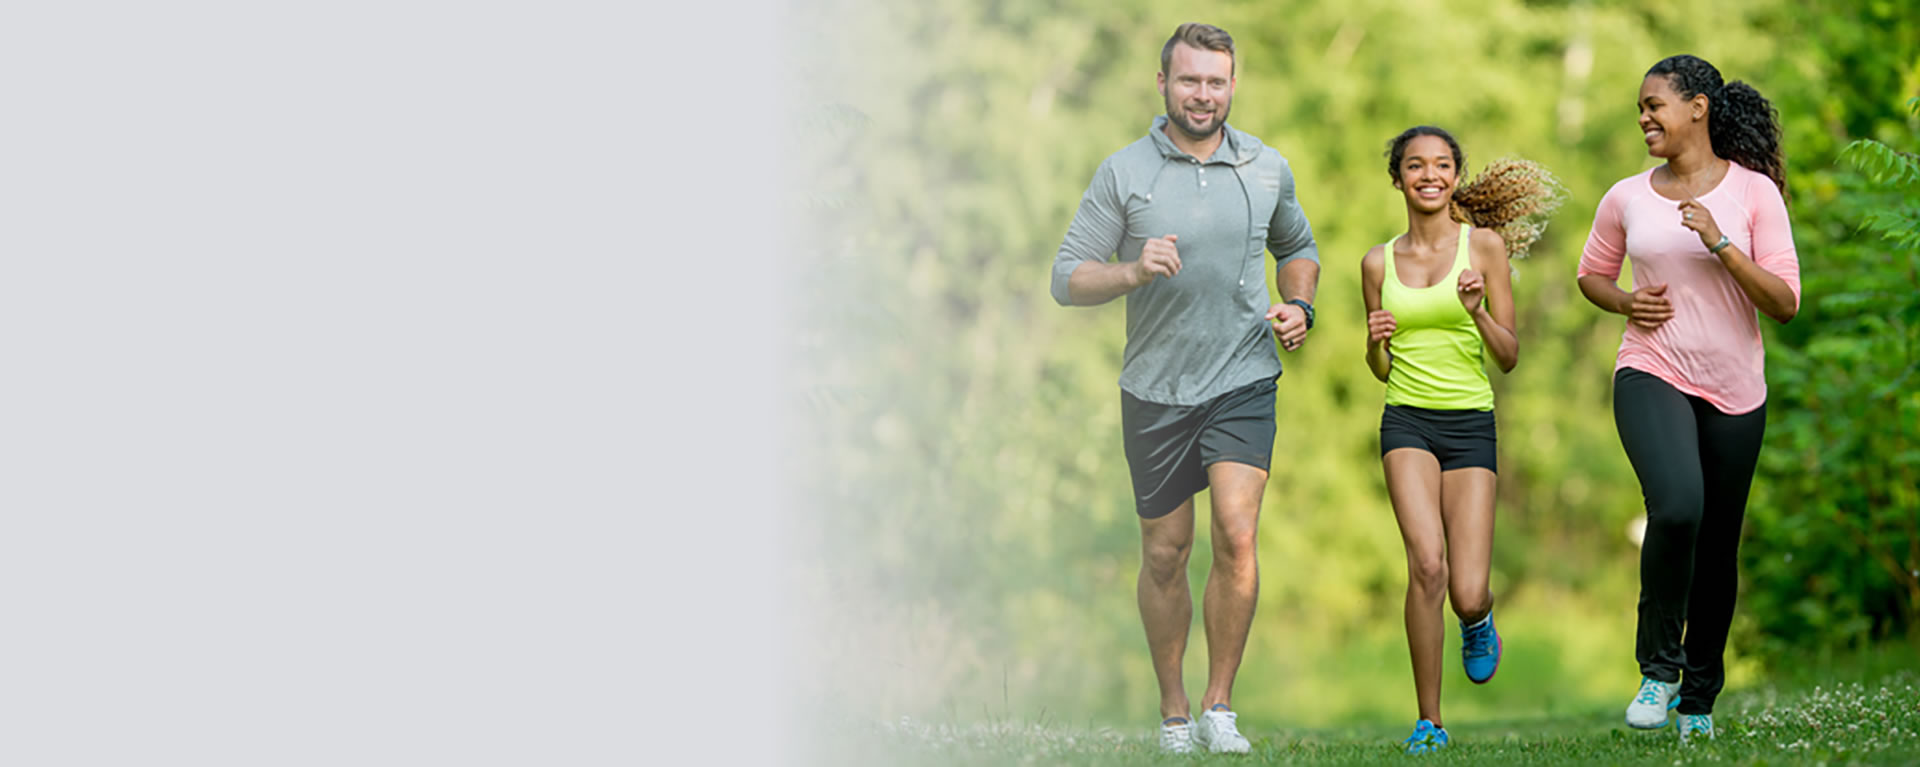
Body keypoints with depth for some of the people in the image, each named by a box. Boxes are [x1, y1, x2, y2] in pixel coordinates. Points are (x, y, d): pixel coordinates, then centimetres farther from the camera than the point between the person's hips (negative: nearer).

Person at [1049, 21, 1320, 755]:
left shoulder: (1267, 167, 5)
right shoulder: (1124, 173, -3)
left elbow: (1298, 247, 24)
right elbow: (1067, 277, -3)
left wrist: (1298, 306, 4)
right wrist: (1134, 271, -21)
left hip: (1243, 383, 0)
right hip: (1155, 389, 0)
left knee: (1237, 536, -17)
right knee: (1165, 554, 6)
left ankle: (1218, 709, -6)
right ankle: (1173, 715, 21)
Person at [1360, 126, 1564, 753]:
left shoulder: (1484, 245, 1)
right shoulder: (1379, 263, 8)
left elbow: (1509, 357, 1)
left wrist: (1478, 312, -17)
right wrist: (1375, 341, -4)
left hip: (1471, 425, -1)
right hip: (1407, 423, 1)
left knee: (1466, 595, -7)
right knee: (1427, 565, -22)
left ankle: (1479, 619, 33)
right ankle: (1429, 721, -10)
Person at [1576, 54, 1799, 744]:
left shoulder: (1754, 192, -2)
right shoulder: (1627, 198, 5)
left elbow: (1785, 303, -7)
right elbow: (1591, 274, 21)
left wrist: (1720, 243, -18)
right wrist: (1624, 303, -1)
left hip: (1734, 392, 1)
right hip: (1652, 375, -1)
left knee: (1717, 545, 7)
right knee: (1677, 508, -27)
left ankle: (1698, 696, 26)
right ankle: (1658, 666, -10)